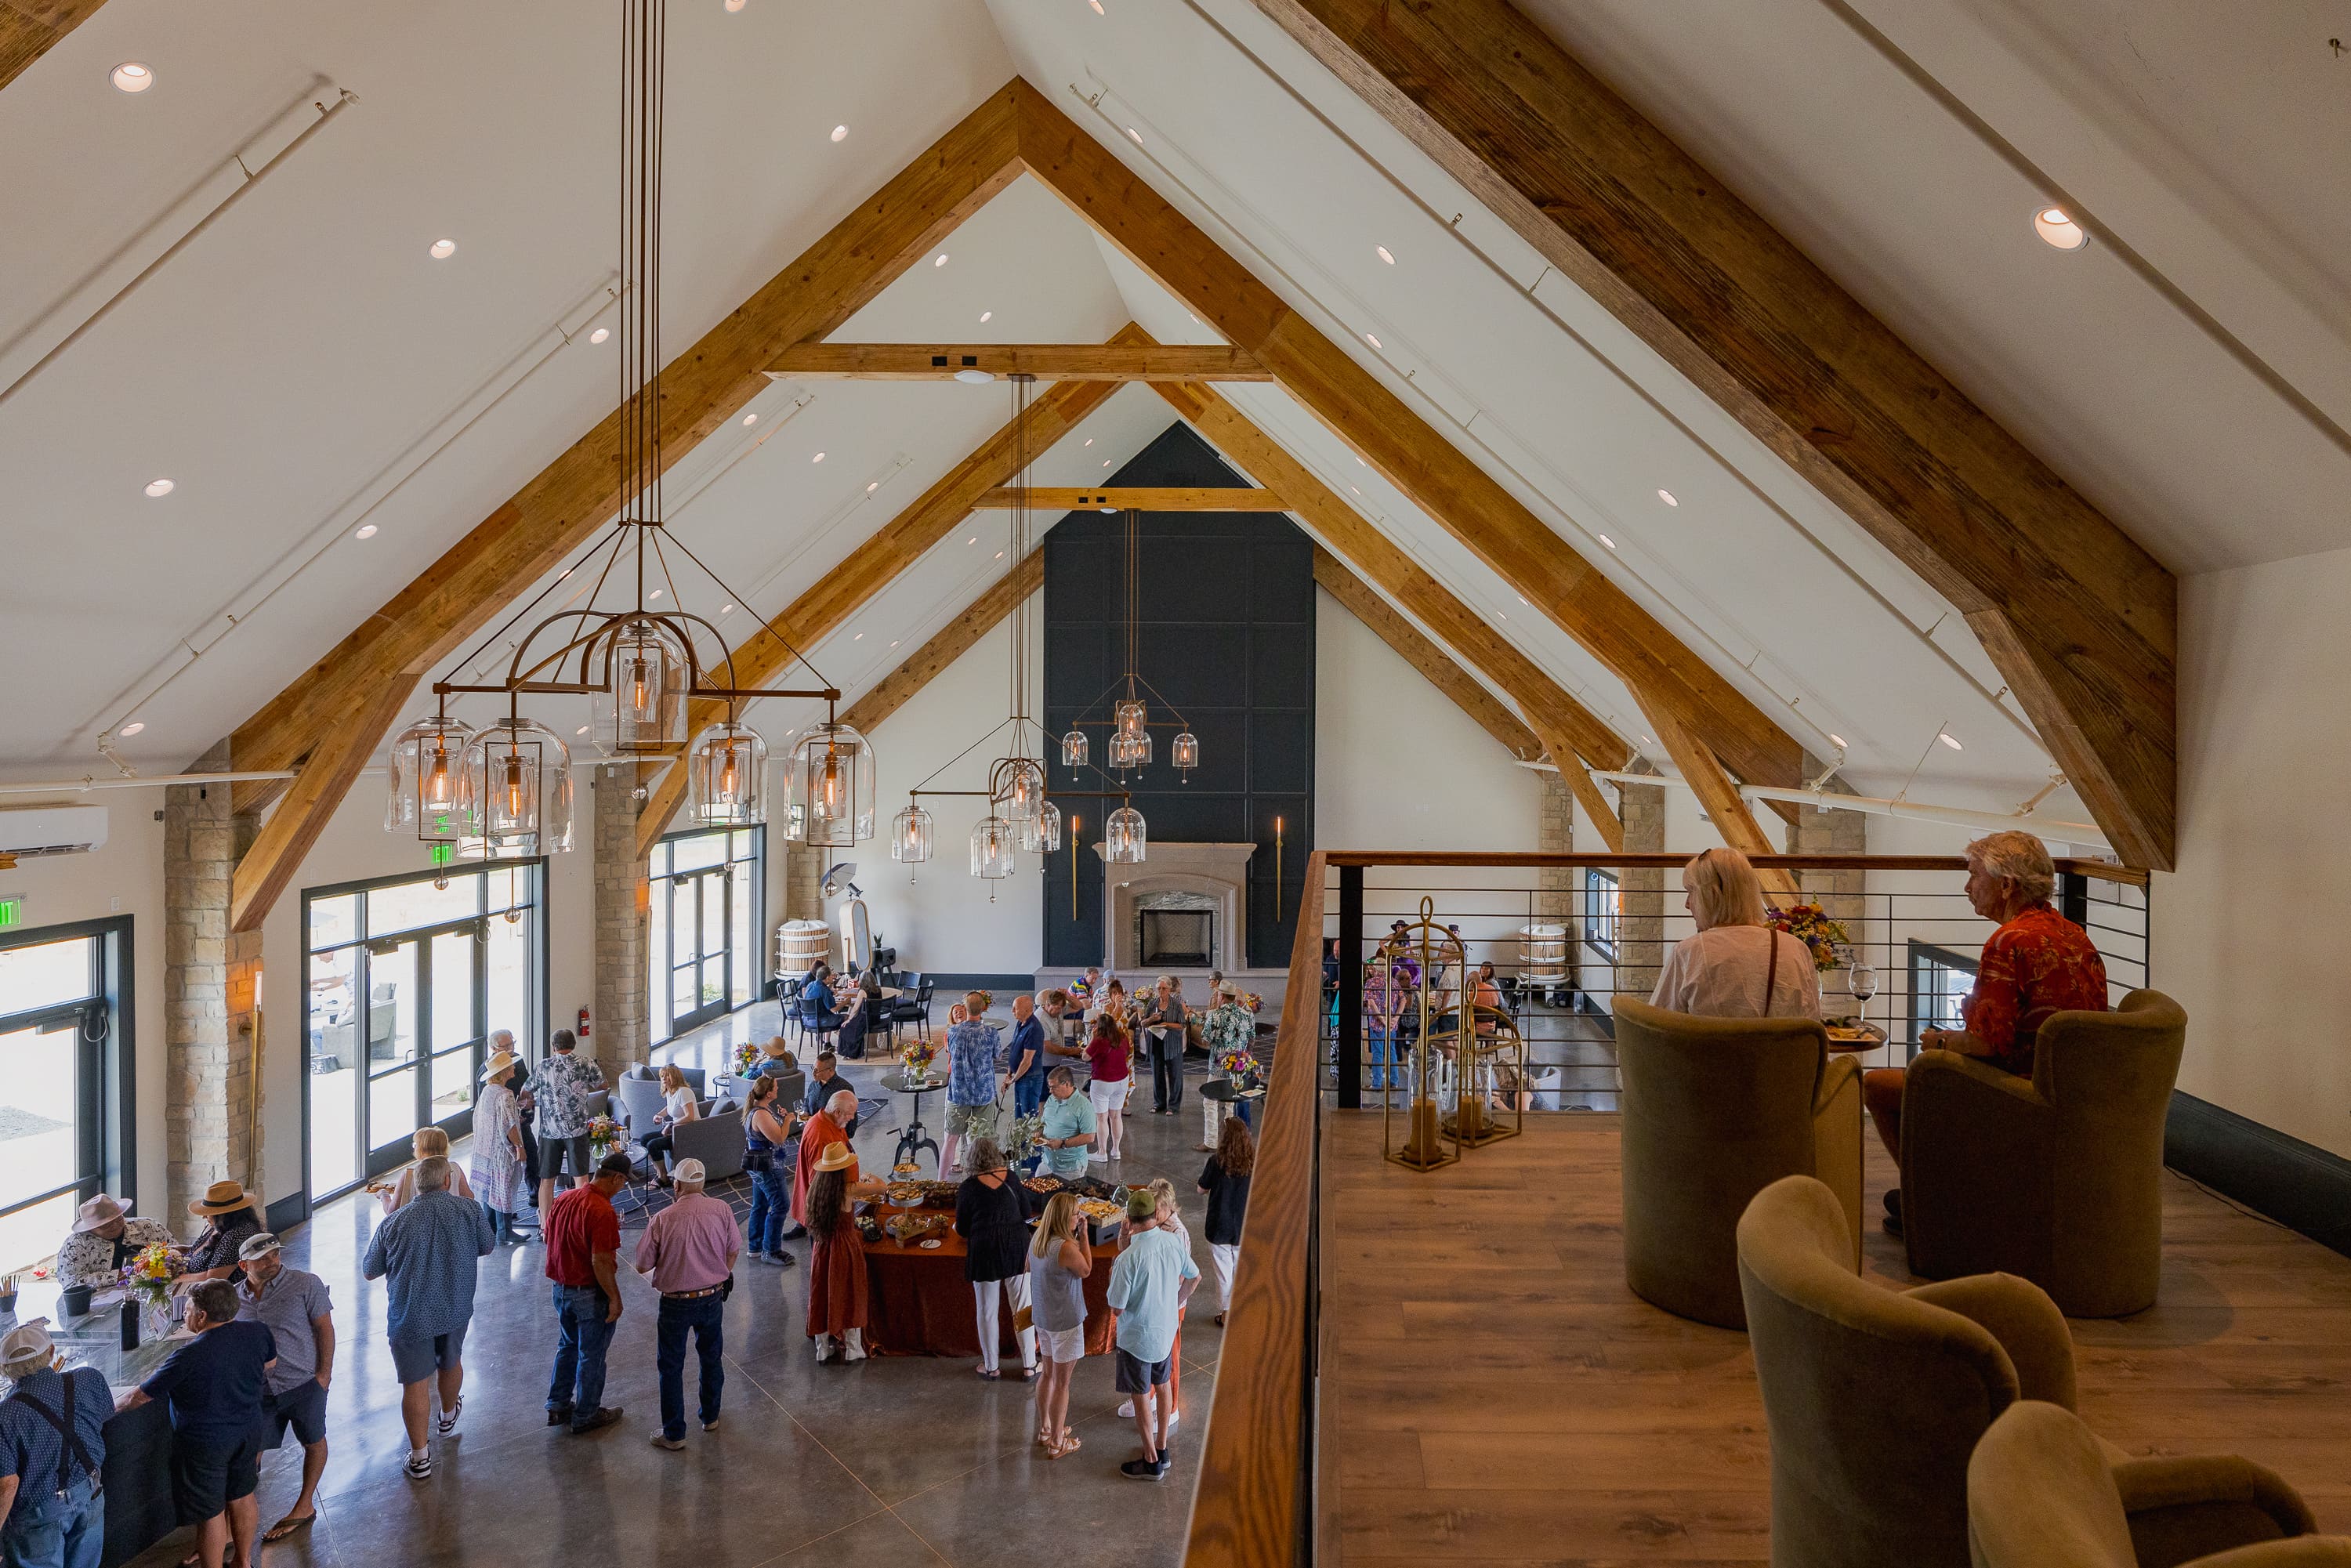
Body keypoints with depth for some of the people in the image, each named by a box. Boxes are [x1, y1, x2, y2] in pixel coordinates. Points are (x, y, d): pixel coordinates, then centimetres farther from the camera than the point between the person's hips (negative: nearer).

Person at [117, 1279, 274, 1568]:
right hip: (249, 1430, 6)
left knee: (211, 1513, 9)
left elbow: (140, 1395, -15)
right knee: (241, 1497, 23)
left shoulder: (190, 1356, -27)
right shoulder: (257, 1333, -11)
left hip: (205, 1443, -6)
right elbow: (270, 1363, 11)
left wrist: (112, 1409, 3)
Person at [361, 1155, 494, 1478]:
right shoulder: (471, 1211, -11)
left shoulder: (393, 1224, -13)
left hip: (410, 1317, -2)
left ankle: (420, 1457, 16)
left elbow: (369, 1272, 1)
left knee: (415, 1384, 7)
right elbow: (488, 1247, 7)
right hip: (456, 1311, 3)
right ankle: (448, 1417, 52)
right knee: (451, 1362, 27)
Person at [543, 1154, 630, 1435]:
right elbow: (600, 1262, -28)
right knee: (591, 1355, 10)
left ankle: (557, 1406, 34)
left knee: (568, 1346, 25)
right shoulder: (603, 1212, -27)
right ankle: (585, 1415, 23)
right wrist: (615, 1299, -17)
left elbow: (548, 1238, 11)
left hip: (561, 1288, 8)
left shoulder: (563, 1199, -1)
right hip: (590, 1293, -8)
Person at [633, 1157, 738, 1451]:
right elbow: (733, 1250, 3)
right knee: (712, 1358, 23)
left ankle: (674, 1434, 19)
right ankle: (710, 1416, 39)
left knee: (671, 1367, 12)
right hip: (712, 1298, 3)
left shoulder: (663, 1219, -19)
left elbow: (642, 1266, -11)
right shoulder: (721, 1210, -11)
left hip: (676, 1303, -3)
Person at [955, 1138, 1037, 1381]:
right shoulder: (1011, 1179, -1)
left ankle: (990, 1367, 23)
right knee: (1023, 1308, 11)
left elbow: (962, 1230, -1)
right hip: (1017, 1247, 2)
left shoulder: (968, 1187, -7)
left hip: (984, 1251, -2)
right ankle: (1029, 1366, 18)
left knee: (987, 1311, 13)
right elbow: (1026, 1213, 8)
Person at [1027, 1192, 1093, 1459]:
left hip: (1043, 1318, 8)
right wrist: (1083, 1235, -11)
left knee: (1049, 1375, 24)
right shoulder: (1066, 1247, -28)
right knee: (1062, 1383, 6)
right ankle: (1057, 1443, 17)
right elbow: (1086, 1270, -12)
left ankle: (1046, 1429, 39)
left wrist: (1076, 1236, 5)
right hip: (1065, 1322, -8)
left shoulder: (1037, 1240, -3)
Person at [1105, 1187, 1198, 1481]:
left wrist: (1113, 1276, -3)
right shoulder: (1174, 1242, -11)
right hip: (1167, 1330, 6)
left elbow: (1117, 1308, -21)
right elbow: (1194, 1277, 6)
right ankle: (1162, 1450, 36)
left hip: (1137, 1338, -6)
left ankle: (1151, 1462, 23)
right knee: (1162, 1387, 22)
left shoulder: (1128, 1259, -29)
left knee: (1141, 1397, 10)